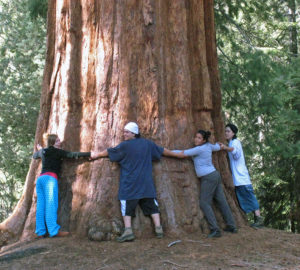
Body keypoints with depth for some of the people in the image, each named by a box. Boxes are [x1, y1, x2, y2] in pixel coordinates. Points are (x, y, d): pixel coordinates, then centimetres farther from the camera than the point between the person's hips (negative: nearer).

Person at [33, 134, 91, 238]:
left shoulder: (43, 151, 21)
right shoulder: (57, 151, 2)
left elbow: (34, 155, 42)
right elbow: (72, 154, -2)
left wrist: (39, 149, 62)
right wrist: (89, 154, -1)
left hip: (40, 178, 7)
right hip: (50, 177, -7)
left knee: (41, 205, 4)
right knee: (51, 205, -12)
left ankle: (41, 232, 2)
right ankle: (54, 230, -16)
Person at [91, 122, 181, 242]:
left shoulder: (124, 146, -6)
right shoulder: (147, 143, 7)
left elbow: (109, 152, 5)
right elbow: (162, 151, 19)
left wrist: (97, 154, 22)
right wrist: (175, 154, 36)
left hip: (129, 185, -4)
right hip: (146, 184, 4)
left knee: (127, 207, 1)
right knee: (151, 205, 10)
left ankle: (128, 231, -8)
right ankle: (158, 229, 7)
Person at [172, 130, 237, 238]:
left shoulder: (199, 149, -14)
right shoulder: (208, 145, 9)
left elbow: (181, 154, -12)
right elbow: (218, 147, 31)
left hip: (209, 178, -9)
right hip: (215, 174, 9)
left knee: (204, 203, -7)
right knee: (222, 201, 12)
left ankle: (215, 230, -11)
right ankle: (232, 226, 17)